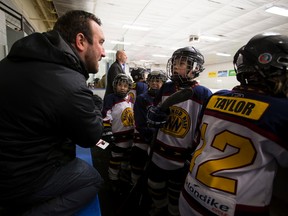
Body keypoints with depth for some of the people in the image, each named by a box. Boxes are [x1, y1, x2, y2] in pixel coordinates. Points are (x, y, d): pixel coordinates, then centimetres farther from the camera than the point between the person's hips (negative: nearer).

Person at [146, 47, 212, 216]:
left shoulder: (203, 94, -14)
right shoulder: (166, 88, 1)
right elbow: (153, 114, 9)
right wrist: (153, 115, -14)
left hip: (182, 159, -5)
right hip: (159, 153, 5)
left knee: (176, 198, 18)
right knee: (155, 188, 26)